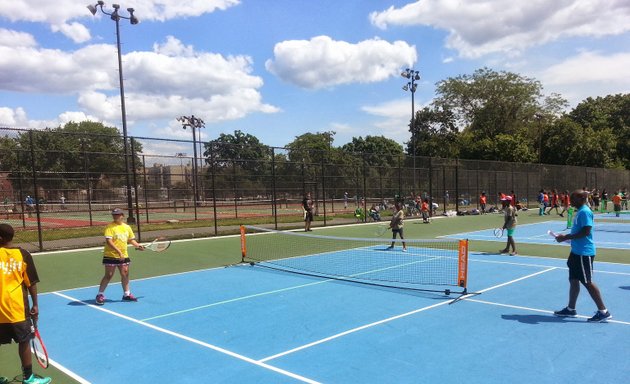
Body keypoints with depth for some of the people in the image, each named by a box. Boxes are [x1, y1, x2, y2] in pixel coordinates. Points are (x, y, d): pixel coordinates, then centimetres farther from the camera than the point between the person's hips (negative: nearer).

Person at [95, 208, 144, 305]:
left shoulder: (127, 227, 7)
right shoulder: (110, 227, -11)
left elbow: (131, 239, 19)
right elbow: (109, 241, -20)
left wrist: (137, 245, -1)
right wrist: (119, 252, -27)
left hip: (124, 256, 5)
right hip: (110, 256, -5)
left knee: (125, 274, 8)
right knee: (108, 275, -2)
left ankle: (126, 294, 21)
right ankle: (100, 295, 12)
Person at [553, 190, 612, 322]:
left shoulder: (585, 212, -16)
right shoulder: (580, 212, 13)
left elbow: (586, 231, -24)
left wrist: (566, 237, -20)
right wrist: (566, 236, 10)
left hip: (584, 253, -10)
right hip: (577, 252, 10)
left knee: (587, 282, -3)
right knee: (573, 280, 13)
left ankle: (603, 312, 6)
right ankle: (570, 309, 22)